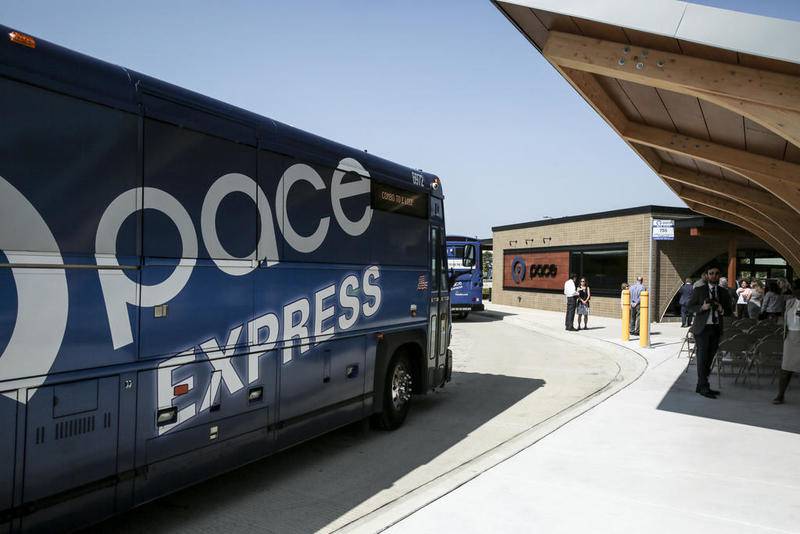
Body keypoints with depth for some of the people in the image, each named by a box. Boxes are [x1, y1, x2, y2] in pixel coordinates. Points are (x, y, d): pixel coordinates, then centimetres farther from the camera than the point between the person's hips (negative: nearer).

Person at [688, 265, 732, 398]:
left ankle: (701, 386, 18)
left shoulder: (724, 293, 11)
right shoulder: (699, 290, 1)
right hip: (702, 328, -4)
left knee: (709, 358, 9)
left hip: (716, 329, 4)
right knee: (702, 358, -7)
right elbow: (690, 307, 0)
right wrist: (702, 307, -18)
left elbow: (729, 311, 12)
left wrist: (722, 310, -10)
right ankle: (704, 387, -4)